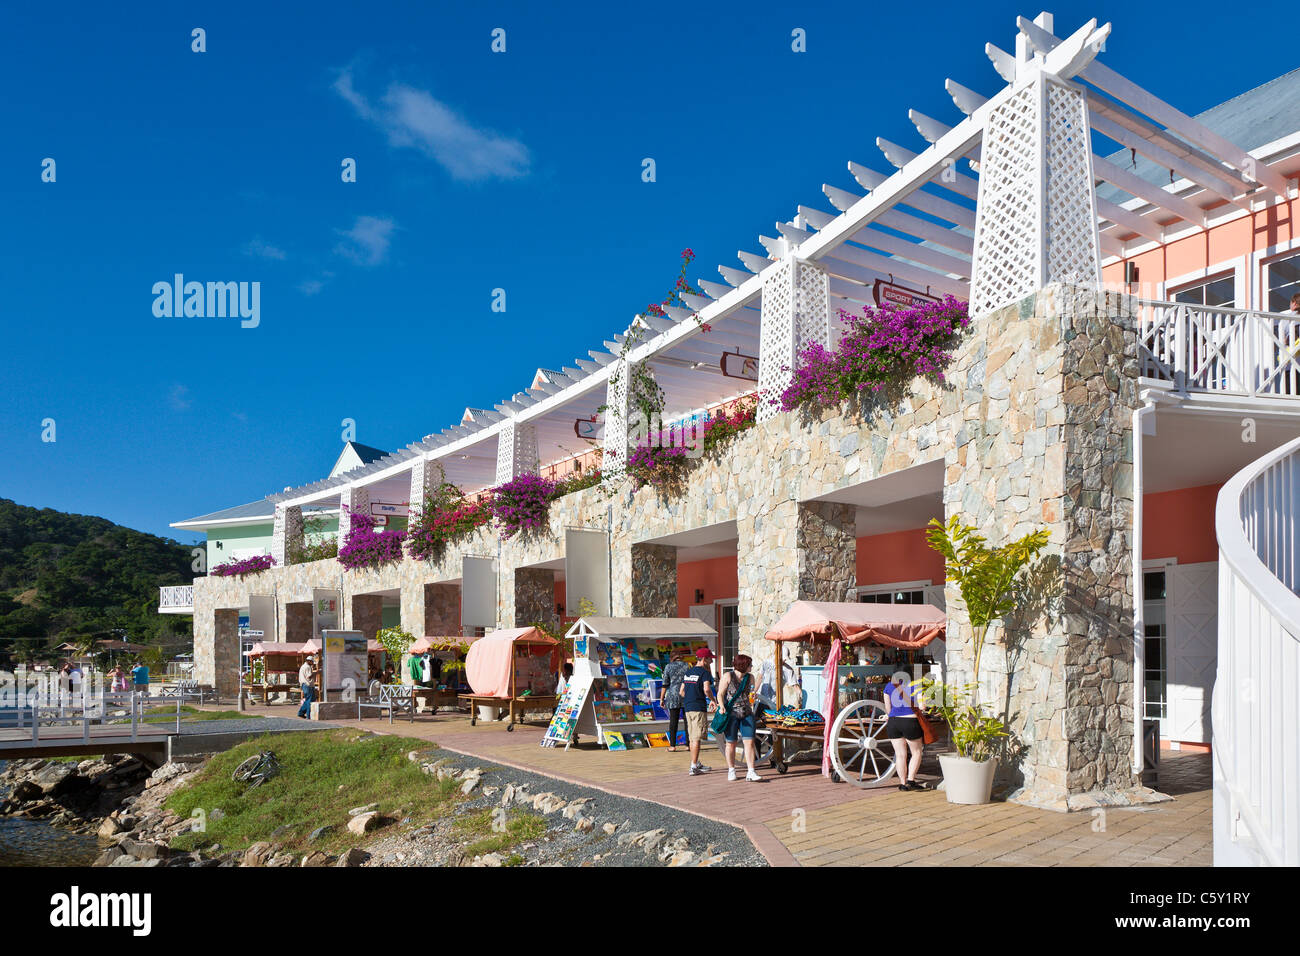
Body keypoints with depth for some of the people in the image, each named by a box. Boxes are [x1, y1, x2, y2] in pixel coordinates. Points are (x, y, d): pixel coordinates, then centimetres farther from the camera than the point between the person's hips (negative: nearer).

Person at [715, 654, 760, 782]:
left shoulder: (750, 677, 9)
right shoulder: (728, 676, -6)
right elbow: (720, 694, -6)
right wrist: (722, 707, -19)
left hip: (747, 713, 4)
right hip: (731, 713, -4)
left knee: (750, 741, -6)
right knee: (731, 743, 4)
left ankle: (751, 772, -4)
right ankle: (731, 771, 18)